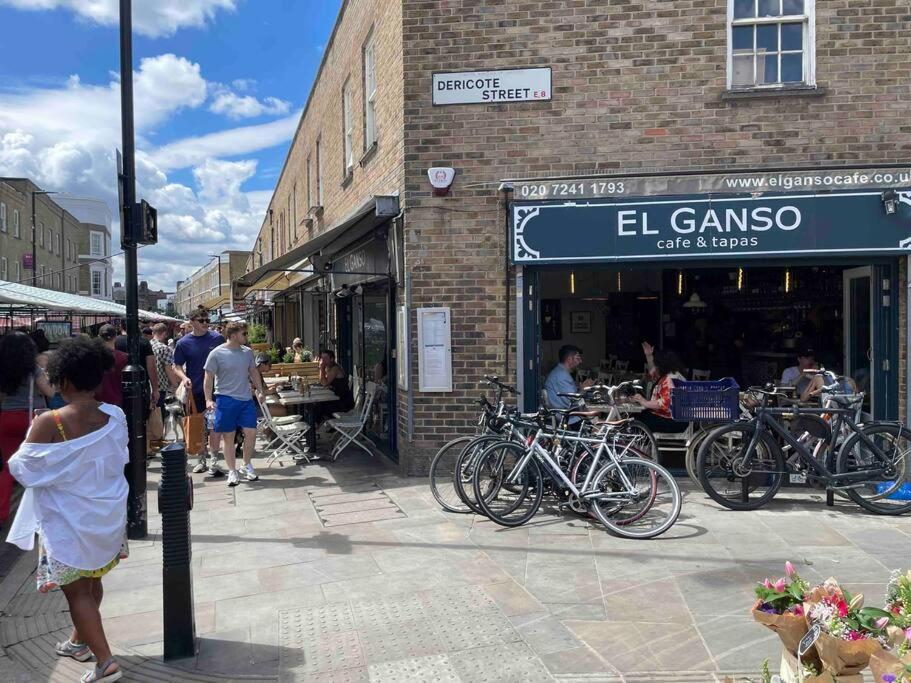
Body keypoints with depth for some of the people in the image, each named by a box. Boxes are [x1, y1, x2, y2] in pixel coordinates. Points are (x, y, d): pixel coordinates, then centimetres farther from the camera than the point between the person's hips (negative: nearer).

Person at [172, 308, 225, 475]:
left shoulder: (217, 339, 0)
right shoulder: (183, 343, 1)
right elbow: (176, 366, 4)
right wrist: (184, 377, -16)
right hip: (195, 391, 2)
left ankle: (214, 461, 2)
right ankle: (201, 460, 25)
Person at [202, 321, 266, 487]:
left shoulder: (247, 352, 7)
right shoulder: (217, 354, -8)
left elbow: (253, 372, 17)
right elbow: (209, 378, -5)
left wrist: (260, 391, 14)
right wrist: (208, 399, -10)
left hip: (246, 399, 4)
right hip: (226, 400, -4)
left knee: (251, 432, 0)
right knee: (228, 436, 4)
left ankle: (247, 465, 20)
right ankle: (232, 471, 15)